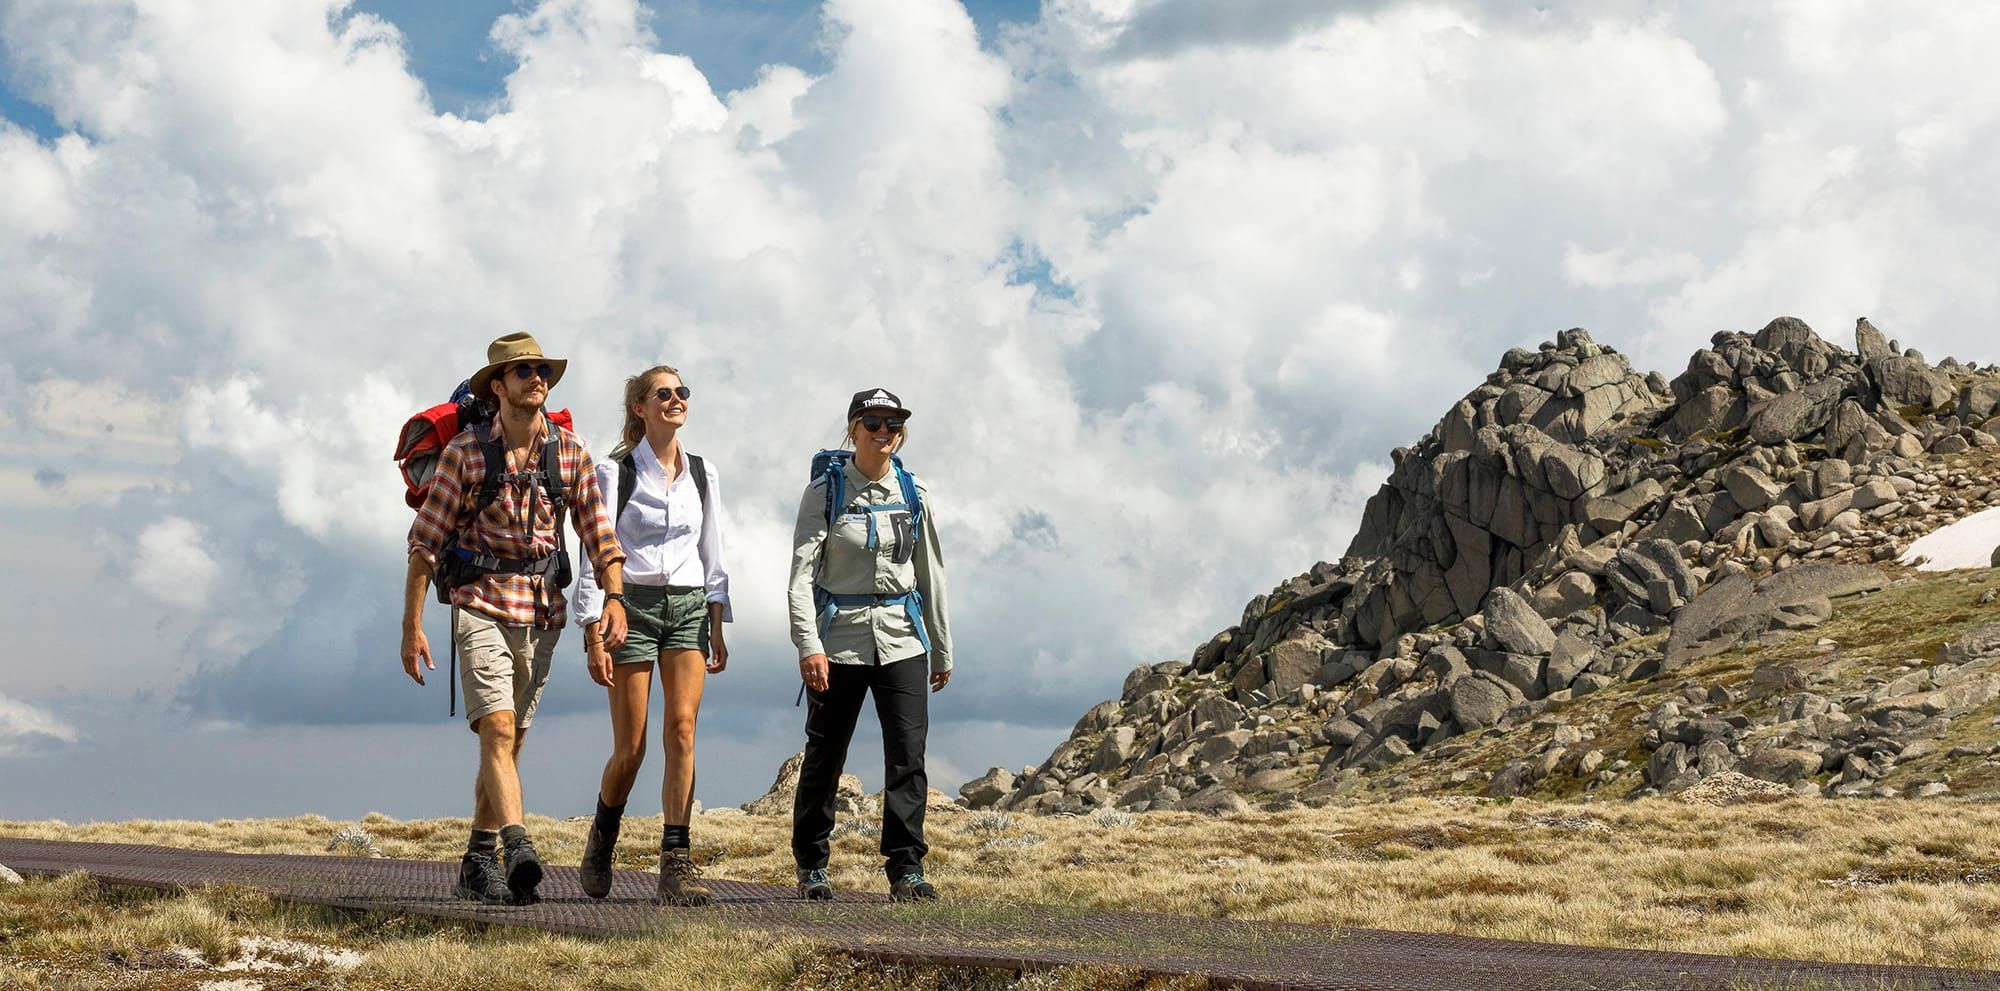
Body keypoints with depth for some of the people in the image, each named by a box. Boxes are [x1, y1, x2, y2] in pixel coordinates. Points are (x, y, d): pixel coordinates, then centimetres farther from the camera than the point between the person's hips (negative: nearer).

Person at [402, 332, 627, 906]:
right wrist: (411, 626, -6)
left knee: (510, 742, 10)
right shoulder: (465, 452, -4)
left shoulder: (569, 453, 5)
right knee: (497, 729, -18)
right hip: (481, 605, -4)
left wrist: (614, 597, -12)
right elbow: (425, 540, -2)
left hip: (542, 613, 4)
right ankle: (518, 850, -31)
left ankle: (478, 864, 20)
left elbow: (597, 533, 4)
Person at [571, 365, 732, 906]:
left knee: (682, 730, -12)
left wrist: (717, 630, 8)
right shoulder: (614, 472, -1)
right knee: (630, 747, -3)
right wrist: (595, 637, -10)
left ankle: (676, 863, -12)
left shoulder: (703, 474, 12)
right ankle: (602, 837, 25)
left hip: (688, 606, 3)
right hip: (632, 604, -3)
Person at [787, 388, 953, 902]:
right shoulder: (825, 491, -2)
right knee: (824, 756, 4)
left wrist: (942, 650, 15)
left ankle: (906, 868, -3)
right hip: (838, 637, -2)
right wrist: (808, 645, -18)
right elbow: (801, 574, -7)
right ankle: (811, 866, 19)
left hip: (901, 638, 2)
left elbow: (931, 576, 14)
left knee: (907, 754, -7)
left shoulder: (915, 495, 8)